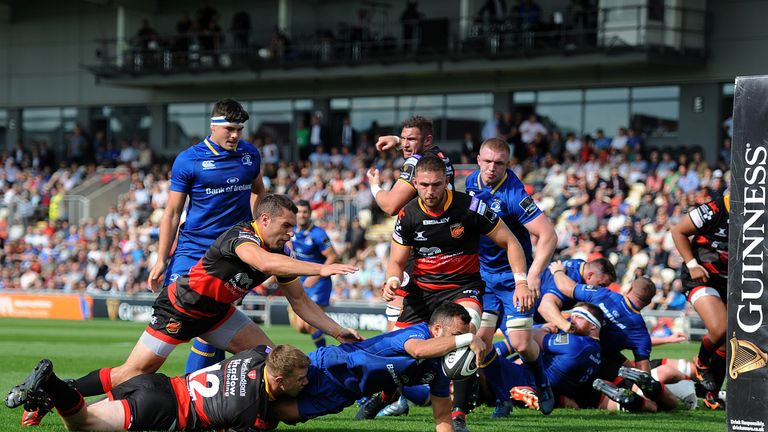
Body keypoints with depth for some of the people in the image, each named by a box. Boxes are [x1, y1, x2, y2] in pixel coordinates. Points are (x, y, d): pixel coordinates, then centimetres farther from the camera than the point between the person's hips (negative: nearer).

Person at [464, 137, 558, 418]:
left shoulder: (513, 194, -24)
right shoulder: (472, 182, -2)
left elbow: (548, 235, -29)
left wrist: (533, 276, -37)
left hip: (514, 275, -5)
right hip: (483, 273, 5)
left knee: (521, 344, -9)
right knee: (480, 339, -7)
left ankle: (541, 383, 23)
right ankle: (501, 395, 13)